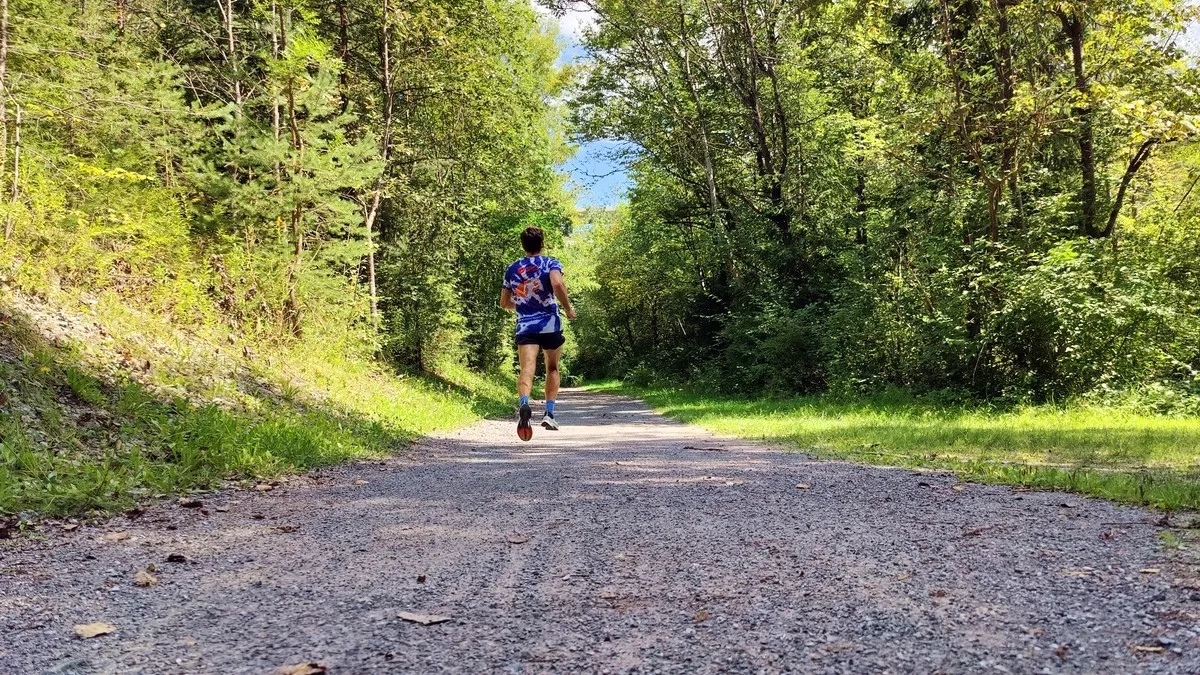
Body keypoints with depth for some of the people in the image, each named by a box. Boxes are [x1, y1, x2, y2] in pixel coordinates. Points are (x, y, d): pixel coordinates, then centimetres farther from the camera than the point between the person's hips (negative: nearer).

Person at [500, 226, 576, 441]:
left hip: (525, 327, 1)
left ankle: (524, 404, -43)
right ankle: (549, 413, 12)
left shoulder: (512, 269, 13)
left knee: (527, 369, -14)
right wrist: (568, 307, -6)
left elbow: (504, 303, 18)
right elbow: (557, 284, -20)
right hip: (550, 325, -1)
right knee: (552, 369, 19)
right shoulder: (551, 264, 2)